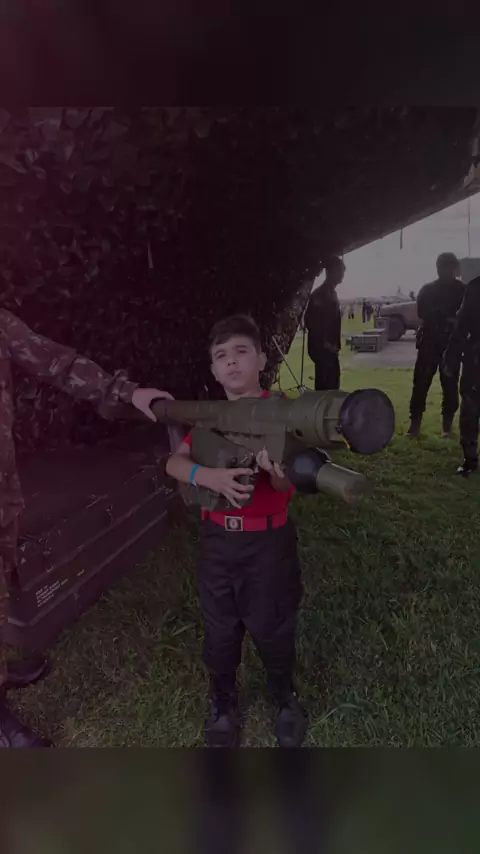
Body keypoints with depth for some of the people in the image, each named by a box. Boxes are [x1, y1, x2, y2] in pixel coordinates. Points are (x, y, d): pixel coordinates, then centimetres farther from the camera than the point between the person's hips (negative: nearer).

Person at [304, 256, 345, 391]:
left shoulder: (331, 293, 16)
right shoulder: (320, 294, -14)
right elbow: (310, 321, -21)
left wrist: (334, 344, 15)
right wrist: (324, 342, -18)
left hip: (328, 347, 9)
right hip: (322, 347, -9)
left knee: (331, 381, 12)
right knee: (326, 382, -8)